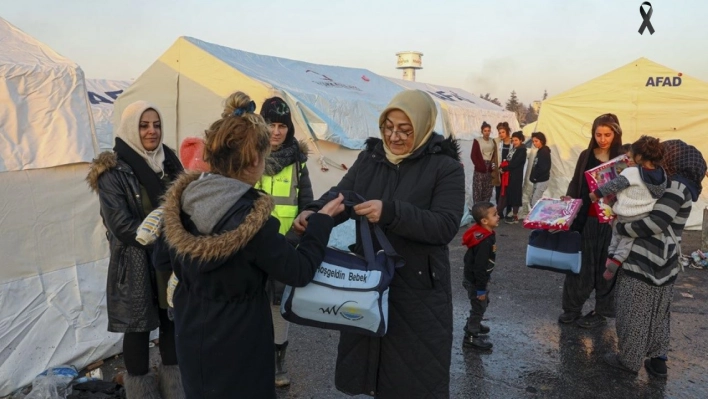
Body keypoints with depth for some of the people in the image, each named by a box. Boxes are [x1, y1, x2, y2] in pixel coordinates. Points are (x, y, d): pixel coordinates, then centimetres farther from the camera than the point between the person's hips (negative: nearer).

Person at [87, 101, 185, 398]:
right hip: (135, 263, -5)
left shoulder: (168, 161, 5)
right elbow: (121, 225, -17)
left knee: (172, 322, 15)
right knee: (138, 328, 8)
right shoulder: (113, 171, -11)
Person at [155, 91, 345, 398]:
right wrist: (322, 219, -9)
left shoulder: (181, 197, -8)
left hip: (191, 336, 6)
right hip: (236, 345, -6)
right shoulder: (250, 218, -29)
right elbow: (300, 271, -18)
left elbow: (162, 256, 7)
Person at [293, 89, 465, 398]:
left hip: (419, 288, -4)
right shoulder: (370, 157, 5)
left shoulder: (445, 166, -10)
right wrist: (314, 212, -22)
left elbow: (446, 226, -20)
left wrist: (391, 212, -34)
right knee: (366, 365, 19)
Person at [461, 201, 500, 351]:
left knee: (483, 303, 26)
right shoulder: (484, 241, -31)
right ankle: (471, 337, 17)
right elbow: (479, 266, -29)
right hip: (475, 280, -10)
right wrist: (481, 289, -22)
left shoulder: (485, 235, 1)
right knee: (479, 306, 4)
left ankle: (473, 325, 45)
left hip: (476, 278, 10)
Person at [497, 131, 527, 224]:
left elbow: (514, 163, -17)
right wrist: (501, 167, -5)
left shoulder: (522, 150, -9)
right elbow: (507, 161, 14)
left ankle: (515, 216, 7)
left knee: (514, 194, -1)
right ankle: (498, 213, 12)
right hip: (508, 176, 7)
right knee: (506, 194, 9)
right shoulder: (513, 149, 16)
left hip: (516, 177, -7)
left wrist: (504, 169, -12)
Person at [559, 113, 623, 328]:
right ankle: (572, 308, 19)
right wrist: (568, 197, -9)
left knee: (605, 265, 8)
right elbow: (576, 183, 9)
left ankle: (601, 312, 21)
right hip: (586, 218, 2)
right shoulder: (586, 155, 6)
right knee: (580, 262, 7)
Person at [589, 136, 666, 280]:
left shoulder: (631, 172, -22)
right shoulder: (661, 174, -5)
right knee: (628, 238, 19)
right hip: (647, 218, 4)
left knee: (617, 233, 22)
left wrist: (597, 193, -2)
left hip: (627, 217, -4)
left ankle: (611, 256, 22)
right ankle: (616, 260, 11)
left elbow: (613, 186, -15)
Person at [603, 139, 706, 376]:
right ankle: (658, 360, 25)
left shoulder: (677, 186, -15)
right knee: (657, 313, 16)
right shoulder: (681, 186, 14)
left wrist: (622, 228, -14)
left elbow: (656, 222, -22)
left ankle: (629, 360, 12)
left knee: (634, 313, 2)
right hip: (663, 260, 9)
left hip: (647, 260, -9)